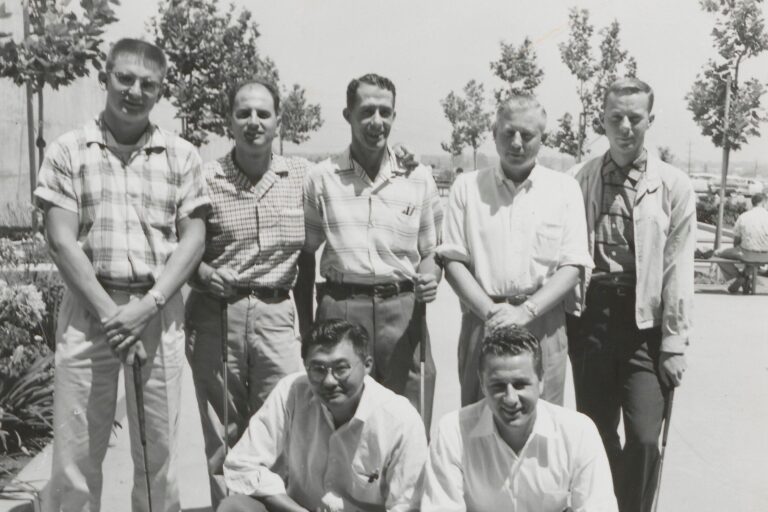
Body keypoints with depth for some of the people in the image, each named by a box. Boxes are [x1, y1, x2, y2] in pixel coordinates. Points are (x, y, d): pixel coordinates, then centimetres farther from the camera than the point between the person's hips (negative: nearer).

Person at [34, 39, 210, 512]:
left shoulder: (182, 156, 6)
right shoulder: (68, 152, 4)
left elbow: (193, 240, 1)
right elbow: (61, 241, -3)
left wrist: (146, 307, -11)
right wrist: (109, 312, -12)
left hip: (159, 310, 1)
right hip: (88, 309, 0)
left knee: (159, 451, 6)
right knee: (75, 451, 4)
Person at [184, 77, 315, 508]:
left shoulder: (301, 176, 3)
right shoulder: (205, 178, -1)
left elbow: (307, 259, 7)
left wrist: (308, 328, 8)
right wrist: (204, 272, -14)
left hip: (276, 315, 1)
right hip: (214, 315, 0)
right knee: (221, 435, 10)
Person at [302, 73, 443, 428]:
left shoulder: (419, 178, 9)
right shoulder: (321, 178, 6)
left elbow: (430, 251, 16)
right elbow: (305, 254, 11)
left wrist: (430, 278, -7)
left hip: (403, 311, 1)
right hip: (340, 308, 0)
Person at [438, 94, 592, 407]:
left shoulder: (564, 188, 8)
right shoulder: (467, 187, 9)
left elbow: (573, 266, 1)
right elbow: (452, 260, 3)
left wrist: (526, 312, -12)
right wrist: (490, 311, -11)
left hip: (543, 323, 0)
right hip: (482, 322, 1)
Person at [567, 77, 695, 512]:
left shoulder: (674, 186, -1)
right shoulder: (579, 180, 3)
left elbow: (679, 270, -3)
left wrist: (674, 343, -4)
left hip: (645, 326, -1)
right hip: (589, 320, 2)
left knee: (644, 439, -5)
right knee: (596, 435, 12)